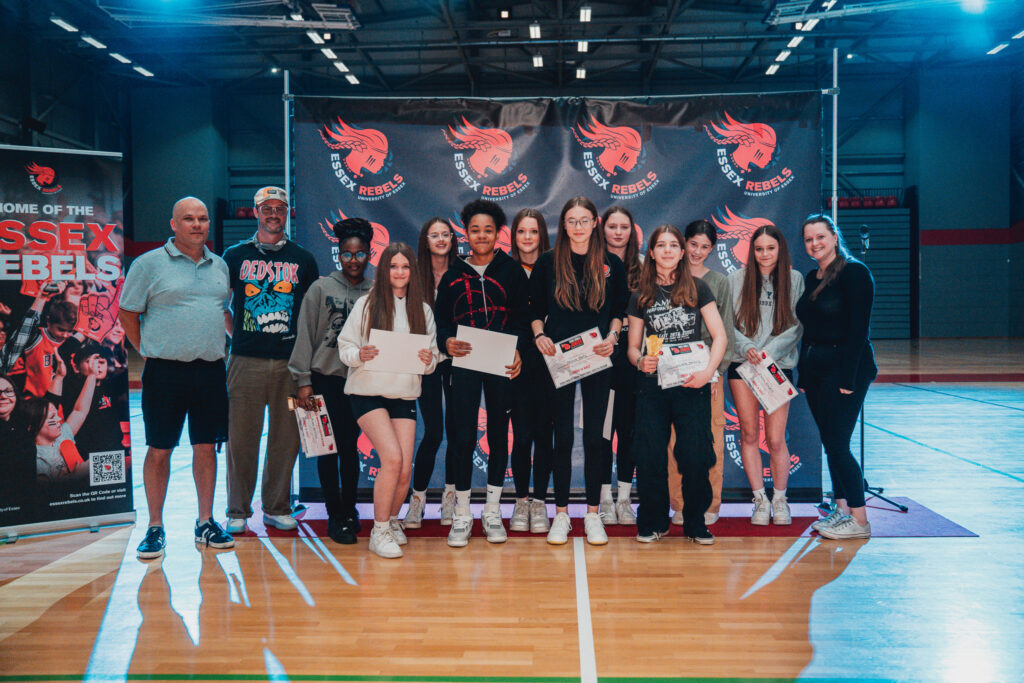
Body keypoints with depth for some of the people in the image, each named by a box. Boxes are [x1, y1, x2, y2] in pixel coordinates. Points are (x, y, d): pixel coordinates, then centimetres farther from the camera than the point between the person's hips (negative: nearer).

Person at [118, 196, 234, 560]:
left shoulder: (220, 266, 13)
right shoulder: (149, 264, -1)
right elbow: (127, 313, 2)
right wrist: (148, 351, 0)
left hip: (211, 370, 4)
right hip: (165, 370, -4)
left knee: (206, 447, 8)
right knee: (159, 449, 2)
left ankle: (206, 522, 19)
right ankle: (155, 527, 12)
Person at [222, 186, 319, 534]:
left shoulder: (302, 259, 11)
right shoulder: (236, 255, 9)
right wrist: (235, 332, 5)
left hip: (289, 361, 1)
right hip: (246, 359, -1)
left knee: (285, 437, 4)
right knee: (241, 436, 1)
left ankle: (277, 508, 16)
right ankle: (238, 511, 12)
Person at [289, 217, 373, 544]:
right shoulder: (321, 288, 1)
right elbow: (305, 336, 0)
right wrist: (303, 380, -5)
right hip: (326, 378, -1)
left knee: (350, 448, 8)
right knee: (330, 449, 3)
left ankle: (349, 510, 23)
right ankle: (335, 514, 13)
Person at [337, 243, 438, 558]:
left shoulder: (423, 310, 10)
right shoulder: (366, 304, 1)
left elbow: (433, 359, 12)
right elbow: (344, 346, 0)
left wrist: (429, 361, -10)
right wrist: (359, 355, -20)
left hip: (405, 395, 4)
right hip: (367, 392, -3)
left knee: (405, 469, -3)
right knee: (392, 458, -17)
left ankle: (392, 521, 25)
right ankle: (379, 531, -1)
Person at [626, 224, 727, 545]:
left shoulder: (697, 288, 6)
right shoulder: (641, 297, 10)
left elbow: (719, 335, 2)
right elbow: (633, 346, 13)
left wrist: (708, 370, -12)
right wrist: (640, 360, -10)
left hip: (692, 385, -1)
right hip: (652, 385, 1)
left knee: (695, 455, -3)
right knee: (650, 456, -1)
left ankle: (695, 522, 14)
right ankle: (653, 522, 15)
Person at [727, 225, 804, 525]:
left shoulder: (794, 280, 4)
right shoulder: (737, 279, 5)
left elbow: (796, 326, 0)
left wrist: (768, 351, -12)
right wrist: (747, 348, -13)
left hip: (779, 364, -1)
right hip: (742, 365, 1)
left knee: (775, 438, -3)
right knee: (749, 434, 2)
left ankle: (780, 500, 17)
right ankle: (760, 500, 15)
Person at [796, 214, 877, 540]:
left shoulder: (854, 272, -10)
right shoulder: (811, 277, 14)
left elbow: (859, 329, -15)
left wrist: (848, 378, -19)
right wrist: (803, 374, 12)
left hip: (845, 367, -8)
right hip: (814, 369, 8)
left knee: (837, 444, -8)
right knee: (830, 444, 10)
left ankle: (859, 521, 0)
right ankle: (842, 509, 19)